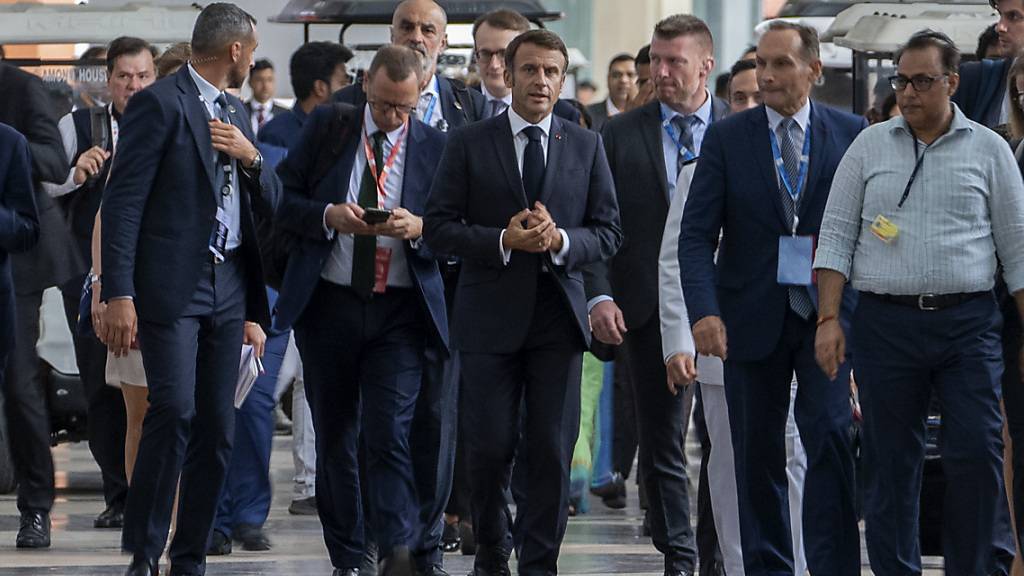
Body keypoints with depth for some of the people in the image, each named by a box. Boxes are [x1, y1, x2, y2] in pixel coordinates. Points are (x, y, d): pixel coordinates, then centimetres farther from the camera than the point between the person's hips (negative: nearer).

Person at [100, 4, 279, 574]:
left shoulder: (235, 112, 18)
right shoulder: (160, 104, -6)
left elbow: (271, 202, 20)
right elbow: (124, 201, -10)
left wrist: (251, 157, -1)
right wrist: (119, 294, -16)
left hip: (228, 288, 7)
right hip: (172, 286, -7)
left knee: (218, 428, 4)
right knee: (175, 412, -16)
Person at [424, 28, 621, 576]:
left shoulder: (585, 146, 8)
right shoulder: (469, 143, 2)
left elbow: (608, 232, 8)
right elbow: (437, 226, -1)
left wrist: (561, 240, -12)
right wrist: (503, 239, -15)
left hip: (559, 317, 1)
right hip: (490, 317, -1)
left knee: (553, 449, -1)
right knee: (490, 446, 1)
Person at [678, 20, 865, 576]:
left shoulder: (851, 134, 3)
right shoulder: (727, 138, 1)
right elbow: (697, 233, -4)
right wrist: (704, 310, -18)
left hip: (828, 313, -1)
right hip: (753, 316, 1)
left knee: (830, 436, -14)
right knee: (757, 452, 7)